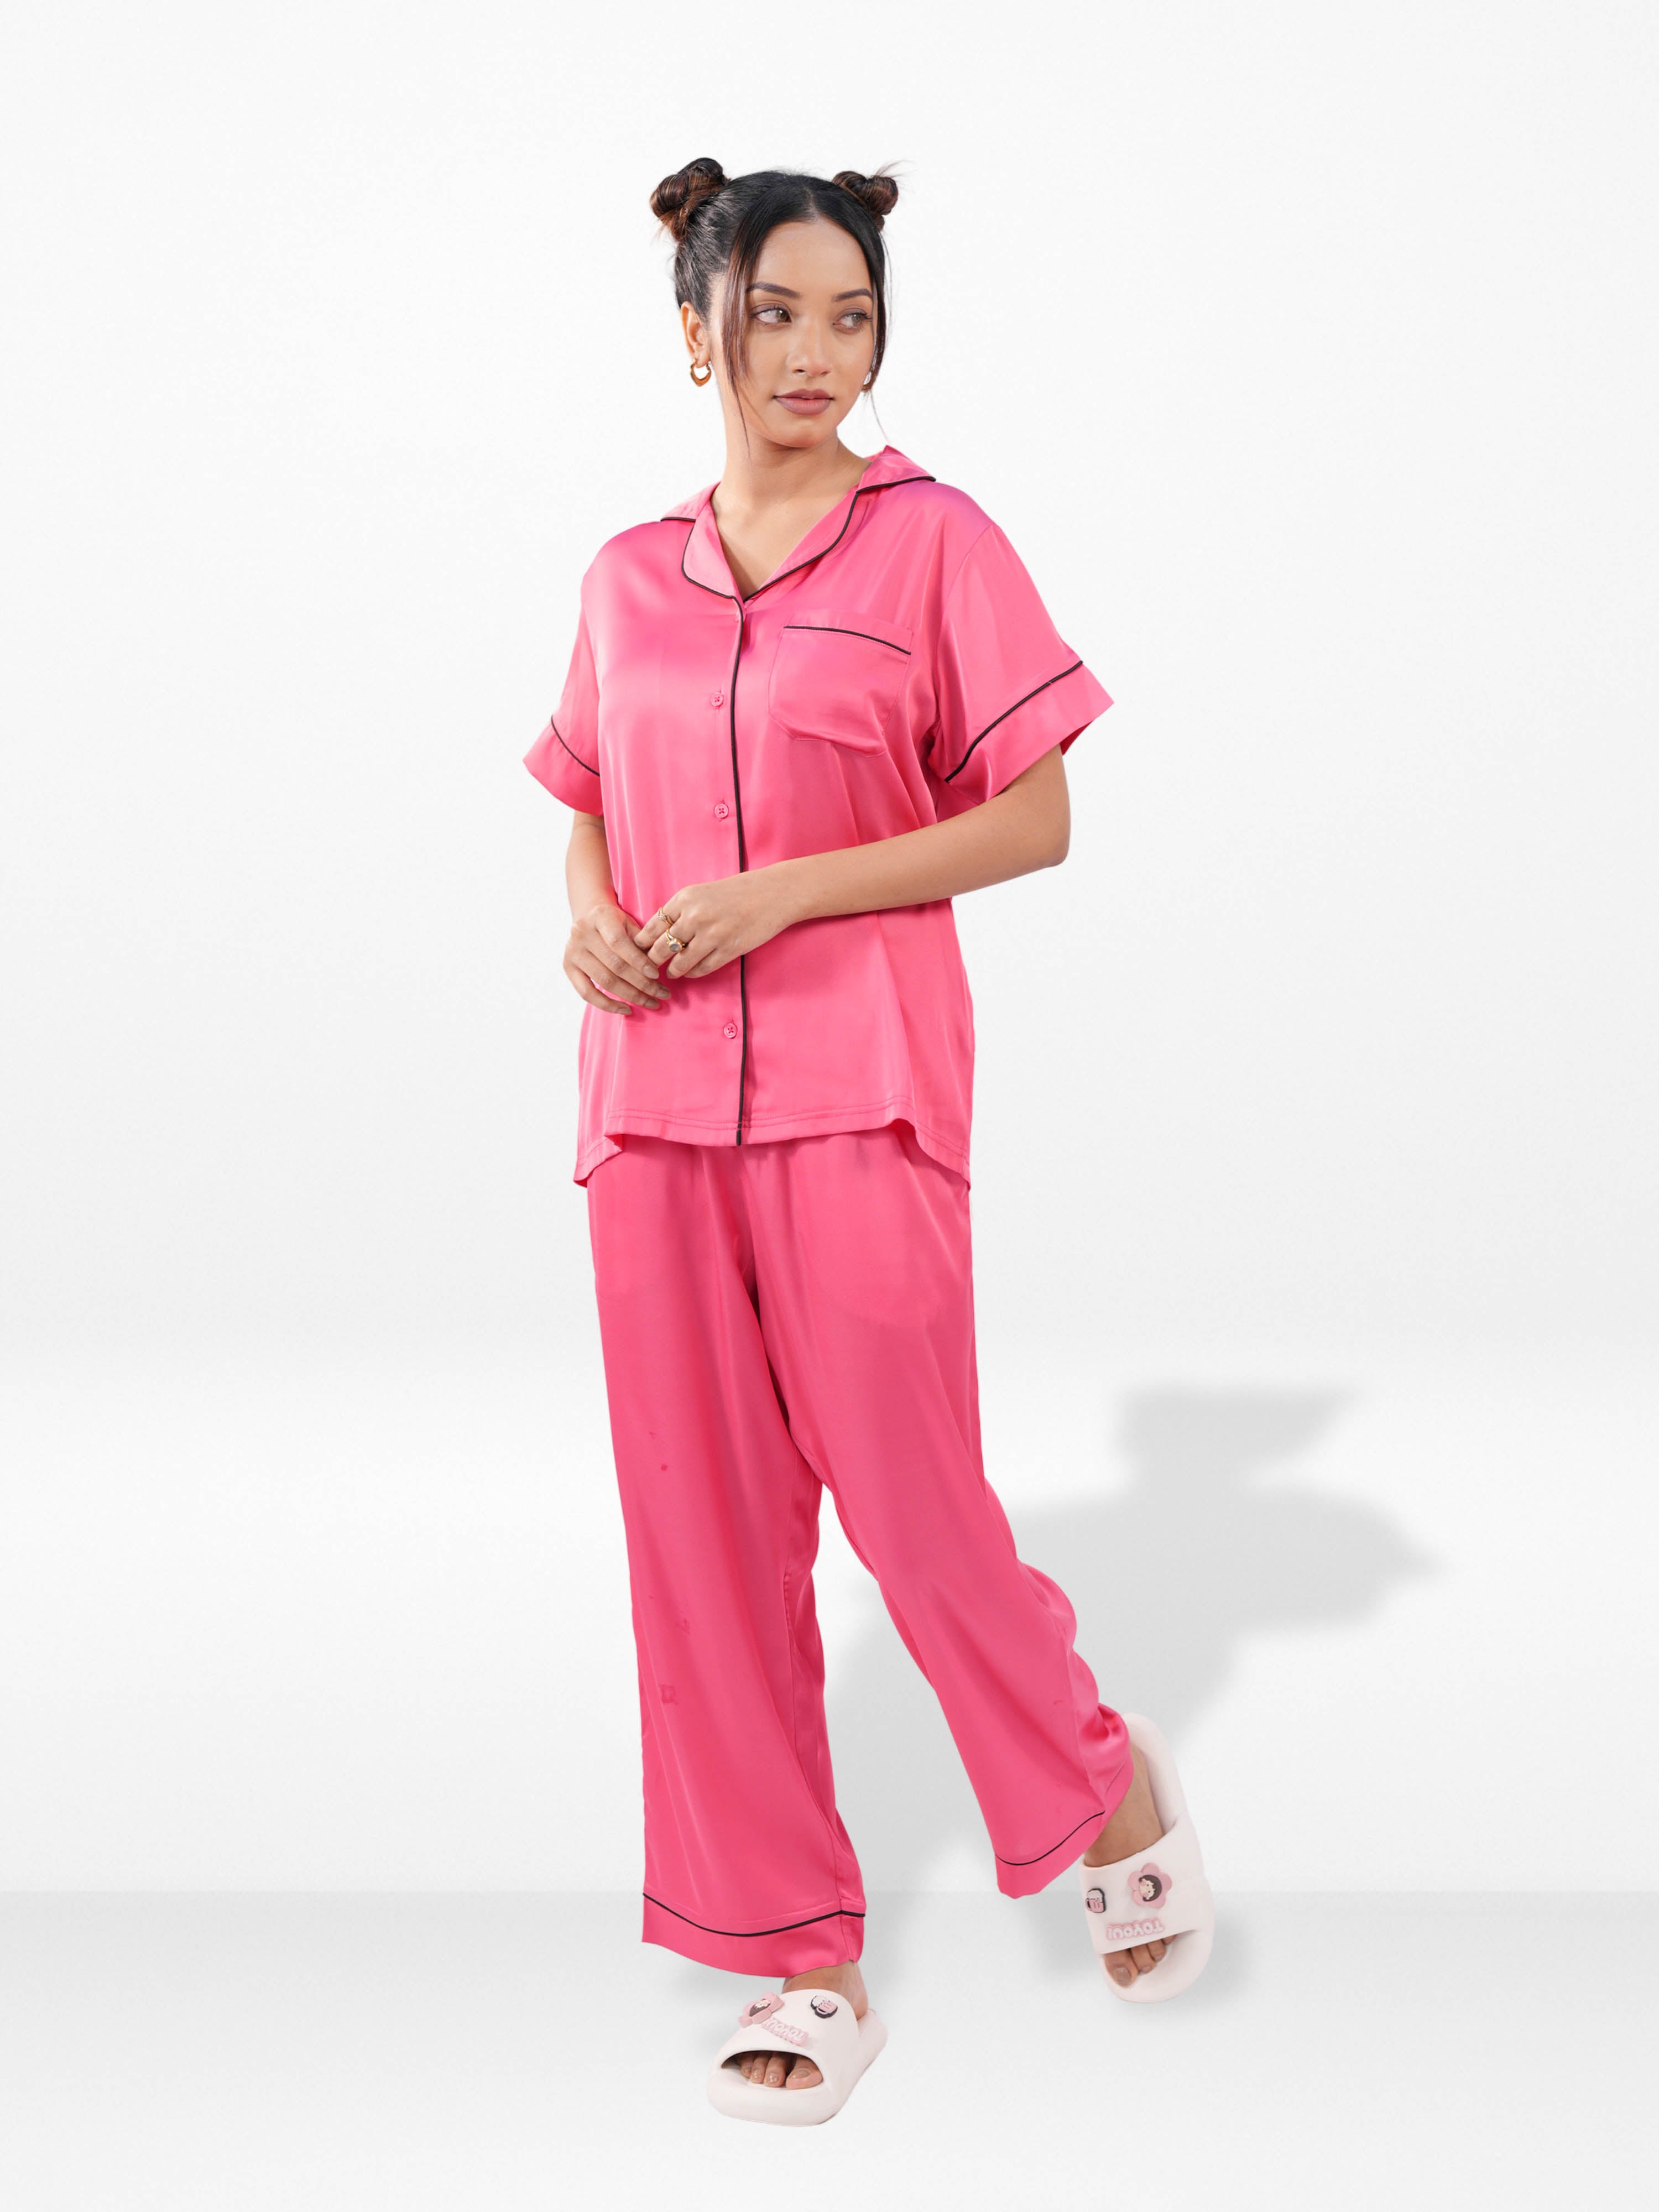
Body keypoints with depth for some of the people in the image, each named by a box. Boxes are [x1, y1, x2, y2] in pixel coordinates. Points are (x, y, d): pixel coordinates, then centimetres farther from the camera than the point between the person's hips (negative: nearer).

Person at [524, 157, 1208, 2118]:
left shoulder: (931, 539, -2)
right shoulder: (630, 577, 11)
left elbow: (1038, 818, -5)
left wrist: (781, 892, -13)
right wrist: (588, 915, -1)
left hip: (859, 1087, -4)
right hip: (653, 1092, 5)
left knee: (907, 1493, -1)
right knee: (700, 1520, 6)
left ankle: (1100, 1783, 28)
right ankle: (790, 1936, 20)